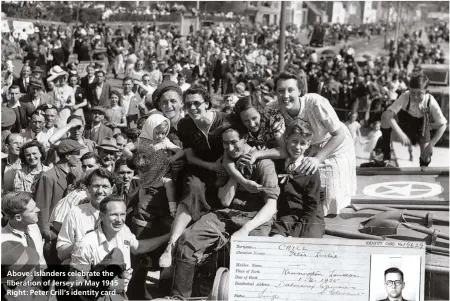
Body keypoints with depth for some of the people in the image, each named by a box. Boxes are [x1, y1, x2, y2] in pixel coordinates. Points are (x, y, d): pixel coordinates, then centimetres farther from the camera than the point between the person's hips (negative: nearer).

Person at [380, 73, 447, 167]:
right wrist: (400, 134, -51)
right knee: (385, 117, -29)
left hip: (422, 123, 0)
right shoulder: (405, 96, -35)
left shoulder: (431, 102, -34)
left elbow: (442, 125, -26)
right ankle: (386, 153, -14)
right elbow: (388, 114, -41)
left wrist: (431, 144, -37)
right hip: (405, 119, 0)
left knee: (426, 156, -15)